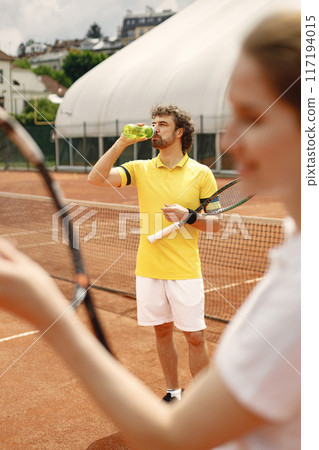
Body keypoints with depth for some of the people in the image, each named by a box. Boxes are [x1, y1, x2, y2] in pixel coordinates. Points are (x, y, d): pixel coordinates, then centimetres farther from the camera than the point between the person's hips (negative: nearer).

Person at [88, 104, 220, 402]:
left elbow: (216, 223, 1)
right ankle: (173, 392, 32)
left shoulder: (201, 173, -1)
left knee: (195, 337, 2)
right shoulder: (141, 169, 5)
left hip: (185, 271, -2)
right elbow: (96, 178, -8)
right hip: (149, 268, 3)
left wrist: (188, 216, -17)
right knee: (162, 331, 14)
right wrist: (122, 142, -11)